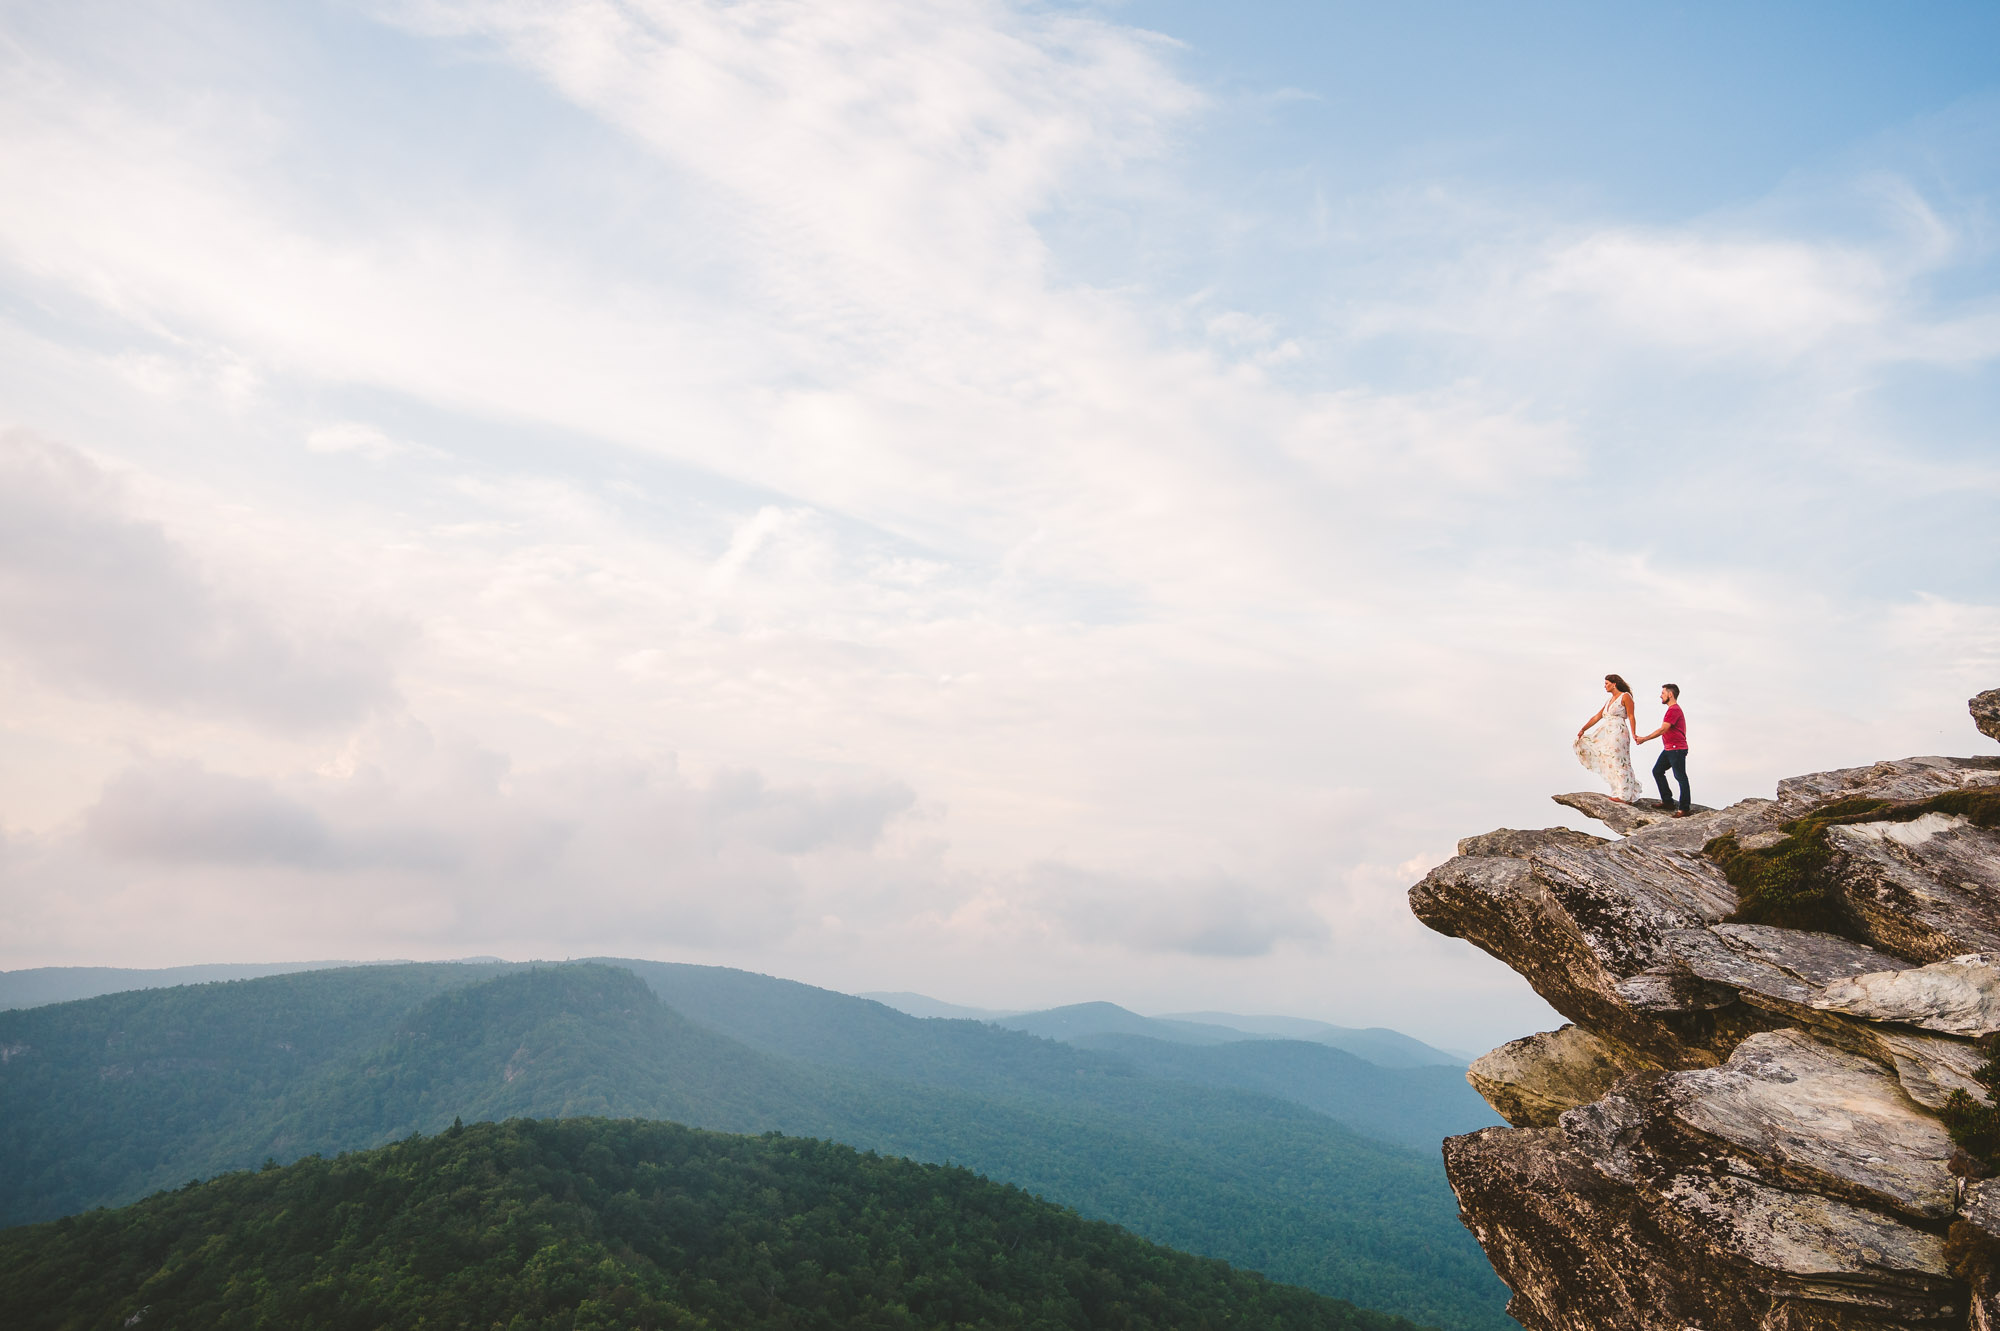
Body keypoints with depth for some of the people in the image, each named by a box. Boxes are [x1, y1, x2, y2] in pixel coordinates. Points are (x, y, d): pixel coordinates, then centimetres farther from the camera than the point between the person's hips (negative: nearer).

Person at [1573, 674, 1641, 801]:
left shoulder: (1625, 696, -3)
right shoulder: (1609, 700, 20)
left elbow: (1631, 717, -9)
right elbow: (1597, 716, 20)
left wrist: (1633, 734, -19)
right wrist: (1583, 730, 14)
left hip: (1619, 733, -9)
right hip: (1607, 733, 9)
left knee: (1619, 762, -7)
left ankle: (1624, 795, -1)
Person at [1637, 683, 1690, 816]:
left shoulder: (1674, 710, -16)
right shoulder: (1674, 709, 18)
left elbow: (1663, 729, -21)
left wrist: (1644, 739, -16)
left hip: (1677, 749, -11)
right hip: (1669, 749, 11)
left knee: (1680, 777, -7)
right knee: (1657, 771, 13)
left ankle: (1684, 809, -5)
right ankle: (1667, 801, 18)